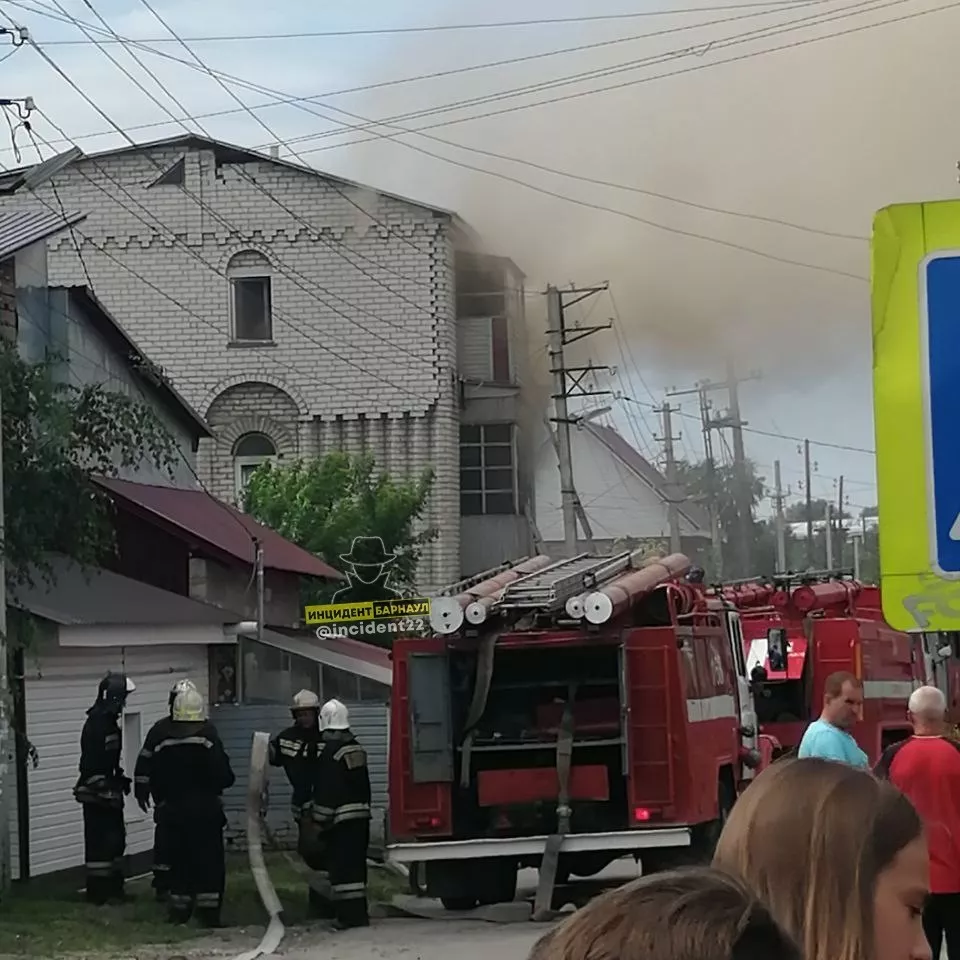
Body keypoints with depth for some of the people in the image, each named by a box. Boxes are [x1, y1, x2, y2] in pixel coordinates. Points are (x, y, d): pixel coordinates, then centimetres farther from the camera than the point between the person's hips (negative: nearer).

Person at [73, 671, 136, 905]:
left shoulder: (109, 721, 13)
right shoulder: (96, 724, -19)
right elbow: (91, 763, -23)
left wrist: (120, 779, 19)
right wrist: (104, 790, -25)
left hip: (108, 793, 10)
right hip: (97, 795, -10)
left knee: (115, 840, 14)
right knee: (100, 842, -7)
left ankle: (114, 889, 22)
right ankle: (99, 892, -3)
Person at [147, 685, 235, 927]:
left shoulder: (163, 744, 1)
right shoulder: (208, 739, -13)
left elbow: (155, 780, 6)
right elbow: (224, 776, -15)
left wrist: (161, 802, 20)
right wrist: (221, 783, 7)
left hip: (173, 810, 5)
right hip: (205, 809, -4)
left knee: (179, 859, 12)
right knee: (210, 861, 1)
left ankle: (179, 910, 13)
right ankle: (209, 910, -3)